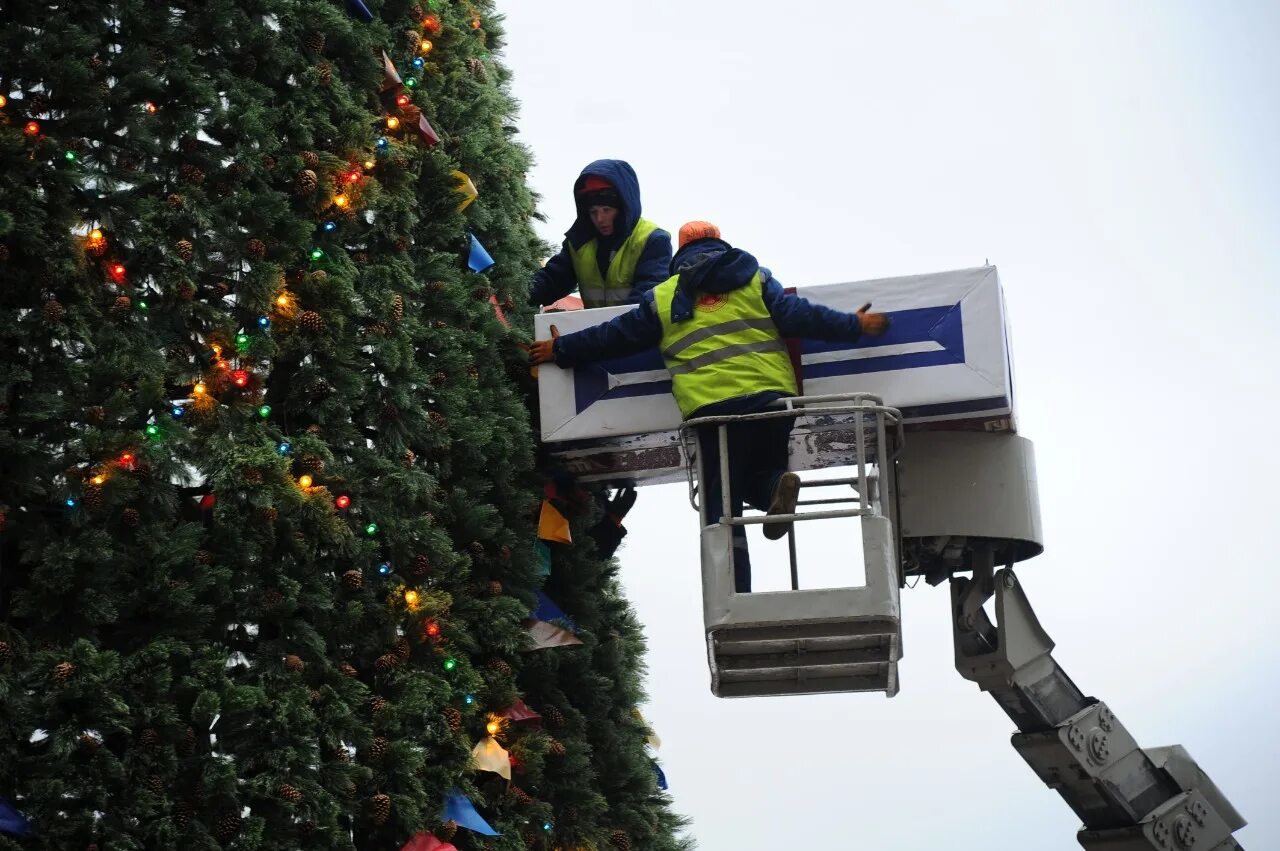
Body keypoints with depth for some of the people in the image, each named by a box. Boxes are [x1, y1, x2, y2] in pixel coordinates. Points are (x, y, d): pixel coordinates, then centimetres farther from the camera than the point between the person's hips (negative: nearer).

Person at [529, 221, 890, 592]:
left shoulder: (663, 297, 16)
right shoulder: (754, 278, 15)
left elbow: (615, 336, 20)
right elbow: (798, 316, 7)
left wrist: (561, 350, 33)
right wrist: (854, 325, 16)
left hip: (710, 406, -1)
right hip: (771, 395, 1)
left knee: (723, 508, 5)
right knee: (762, 468, 23)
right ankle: (775, 485, -15)